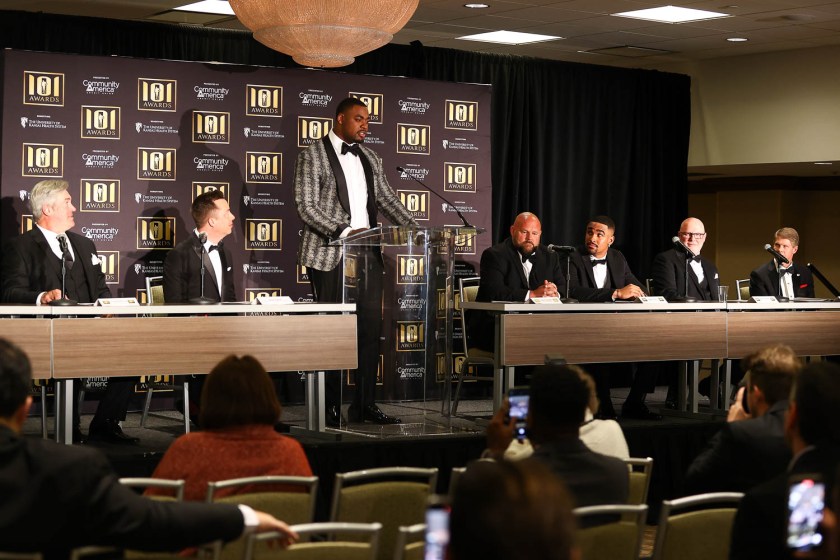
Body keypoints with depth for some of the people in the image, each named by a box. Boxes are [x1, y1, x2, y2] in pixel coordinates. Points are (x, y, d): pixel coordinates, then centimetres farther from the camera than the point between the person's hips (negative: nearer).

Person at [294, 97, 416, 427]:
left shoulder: (370, 159, 17)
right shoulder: (313, 156, -3)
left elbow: (387, 199, 19)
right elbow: (306, 207, -10)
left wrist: (415, 231, 3)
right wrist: (345, 231, -22)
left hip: (367, 255, 6)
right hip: (331, 255, -6)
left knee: (371, 328, 3)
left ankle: (365, 405, 10)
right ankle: (330, 409, 3)